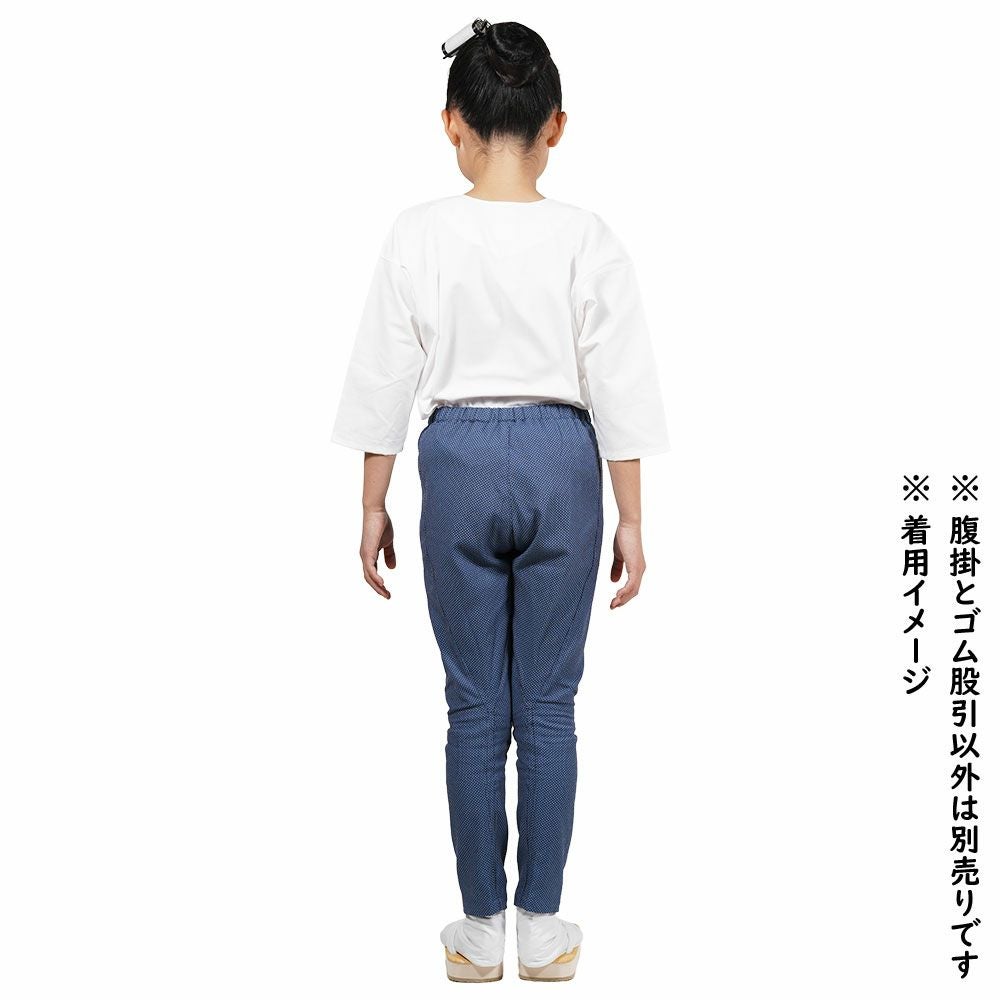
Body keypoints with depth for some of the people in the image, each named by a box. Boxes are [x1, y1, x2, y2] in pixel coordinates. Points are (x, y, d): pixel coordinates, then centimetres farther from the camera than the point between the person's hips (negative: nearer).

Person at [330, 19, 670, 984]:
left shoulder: (419, 234, -6)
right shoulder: (588, 239, -6)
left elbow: (385, 379, -3)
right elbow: (619, 392, -4)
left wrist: (374, 506, 7)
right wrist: (631, 519, 4)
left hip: (459, 459, 0)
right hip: (561, 460, 0)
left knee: (475, 706, 9)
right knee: (548, 705, 8)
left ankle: (481, 929, 18)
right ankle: (540, 928, 18)